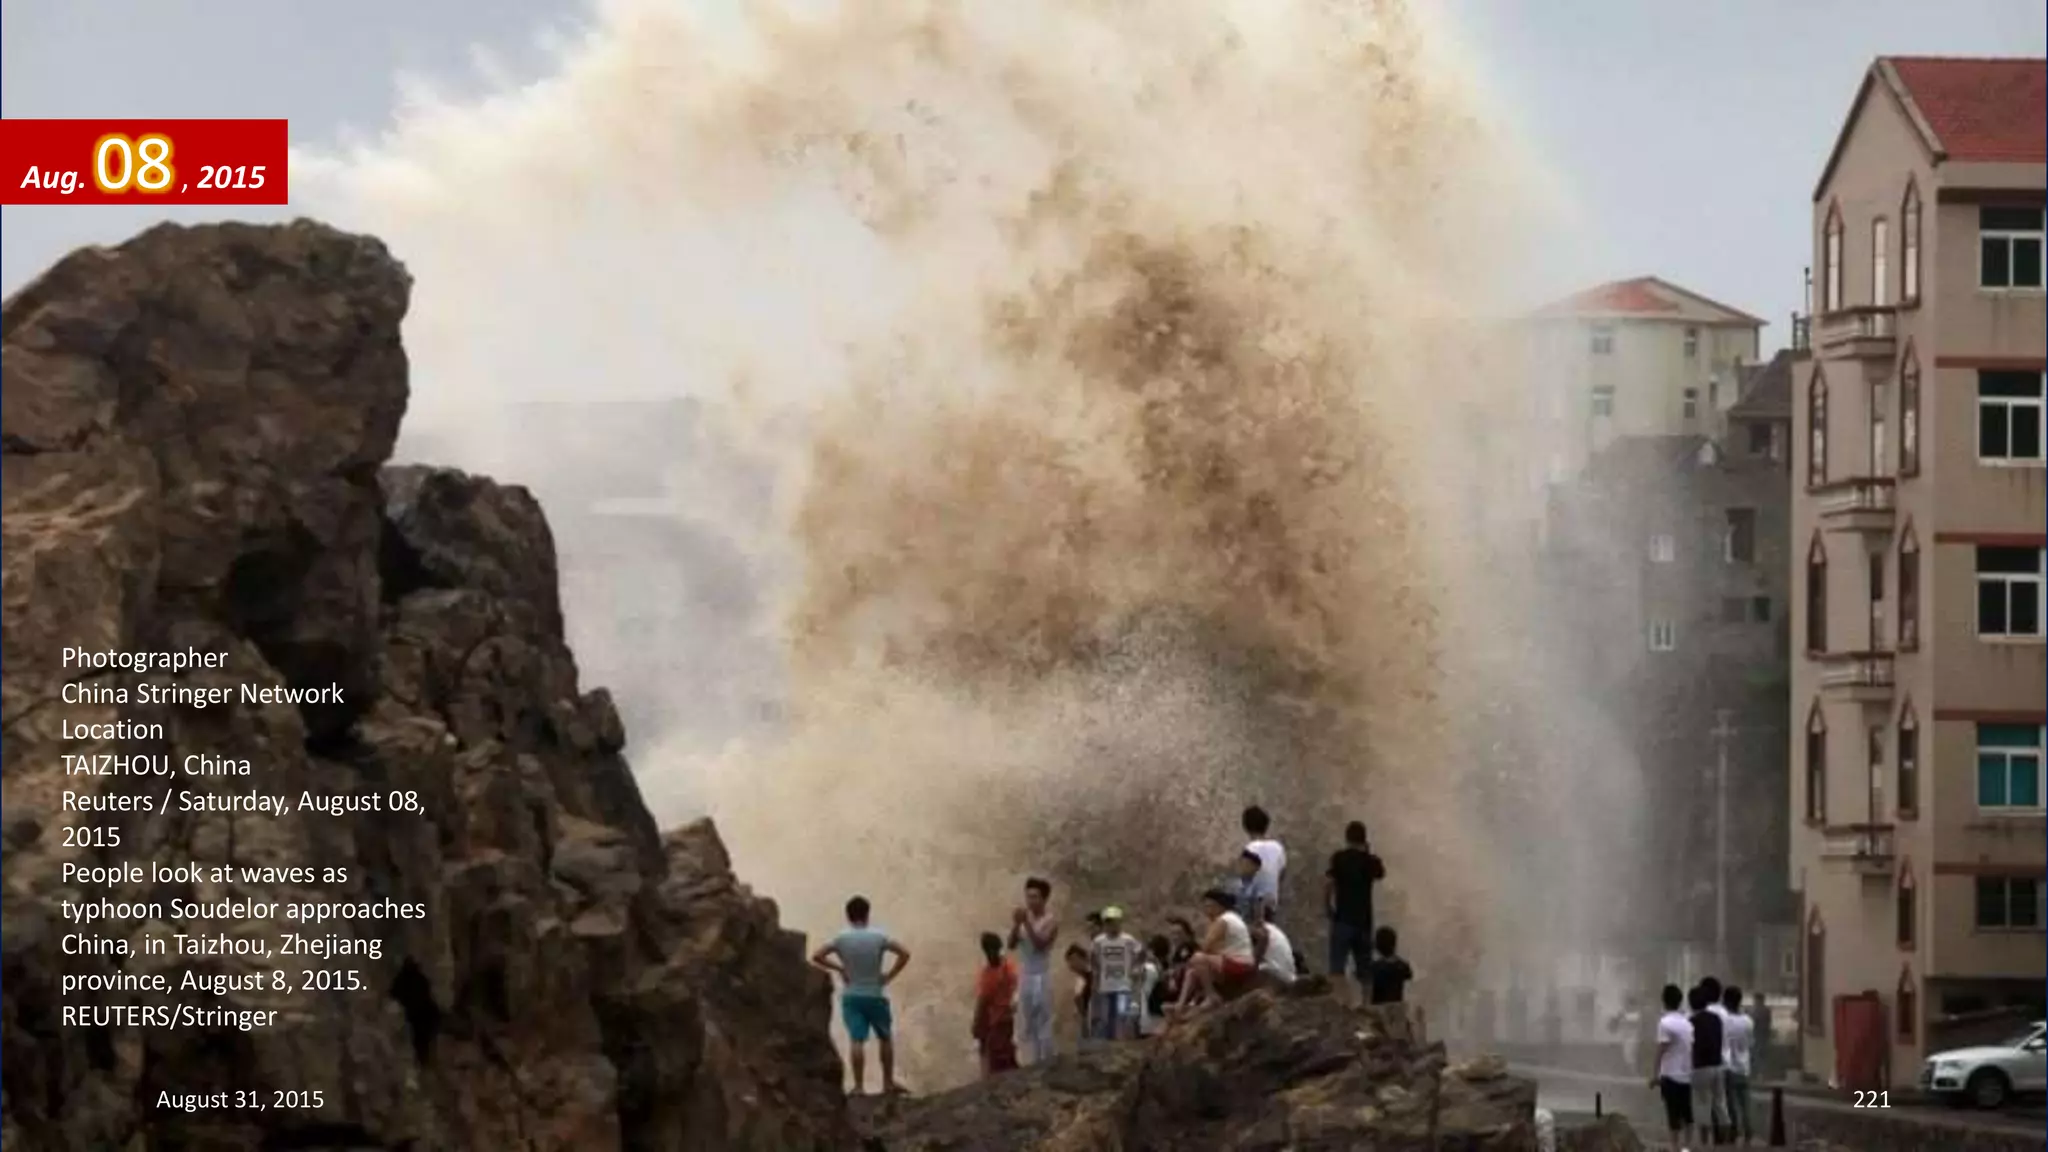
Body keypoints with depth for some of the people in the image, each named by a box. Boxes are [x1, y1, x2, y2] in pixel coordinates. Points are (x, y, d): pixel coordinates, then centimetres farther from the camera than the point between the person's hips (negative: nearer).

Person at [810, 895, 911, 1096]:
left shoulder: (842, 938, -5)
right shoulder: (878, 937, -7)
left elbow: (816, 956, -7)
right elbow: (904, 954, -11)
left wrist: (839, 969, 2)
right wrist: (889, 976, -4)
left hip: (851, 996, 0)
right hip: (875, 996, 0)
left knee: (856, 1040, -5)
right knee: (885, 1038, 16)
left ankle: (859, 1085, -13)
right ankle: (888, 1083, 20)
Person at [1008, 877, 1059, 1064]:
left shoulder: (1051, 921, -8)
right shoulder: (1023, 918, 7)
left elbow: (1040, 944, -20)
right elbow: (1011, 944, 1)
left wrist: (1027, 923, -24)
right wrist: (1016, 924, -14)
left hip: (1041, 976, -6)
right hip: (1024, 976, 6)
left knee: (1043, 1022, -7)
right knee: (1027, 1023, 9)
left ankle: (1047, 1061, -3)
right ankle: (1035, 1060, 15)